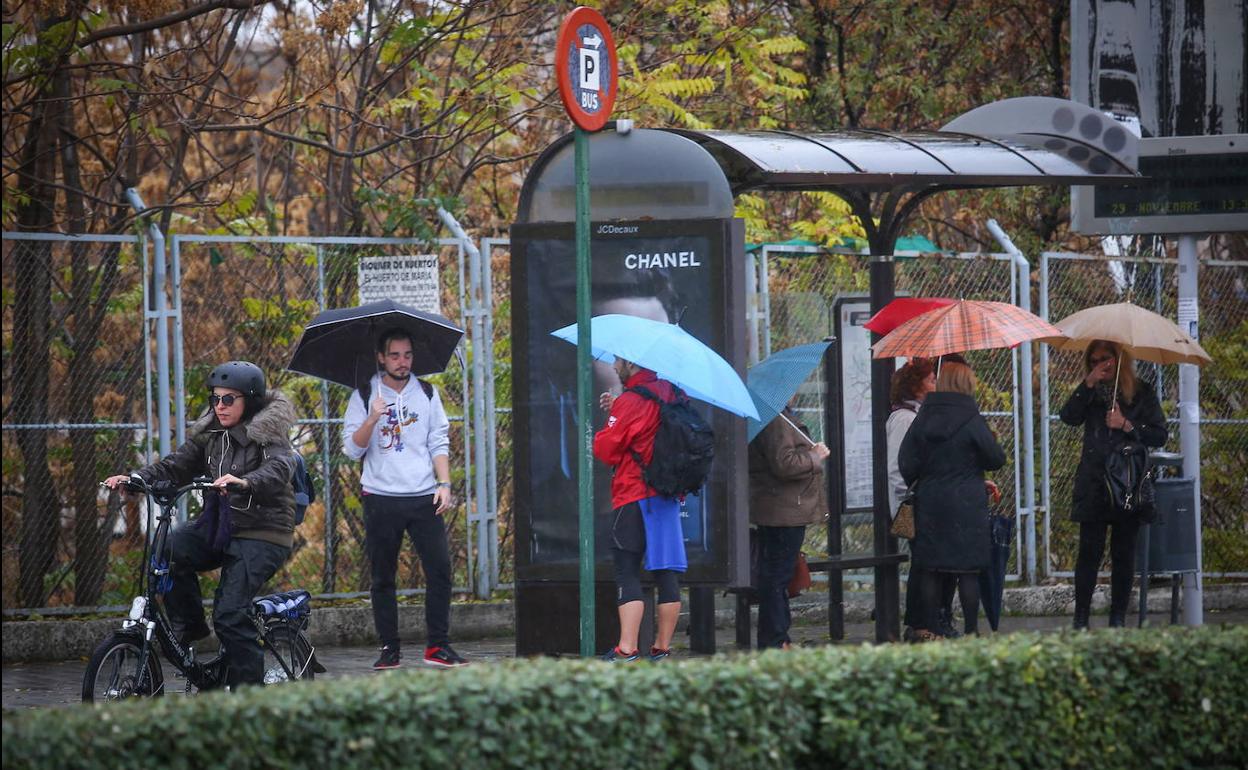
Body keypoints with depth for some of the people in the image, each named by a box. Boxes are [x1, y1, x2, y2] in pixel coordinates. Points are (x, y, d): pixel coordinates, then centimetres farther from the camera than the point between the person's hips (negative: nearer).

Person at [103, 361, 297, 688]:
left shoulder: (268, 434, -9)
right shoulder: (210, 435, 11)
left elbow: (279, 468, -29)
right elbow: (176, 465, 3)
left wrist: (244, 483, -50)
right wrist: (134, 479, -15)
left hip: (261, 534, -6)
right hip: (218, 526, 6)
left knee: (231, 614, -19)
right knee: (169, 551, -23)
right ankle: (189, 624, -5)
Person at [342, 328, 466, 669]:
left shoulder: (427, 394, 11)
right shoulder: (364, 397, 4)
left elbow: (439, 443, 11)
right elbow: (352, 449, -2)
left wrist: (444, 483, -1)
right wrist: (373, 419, -18)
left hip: (423, 498, 1)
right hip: (381, 497, -1)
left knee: (440, 570, -7)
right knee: (383, 578, 1)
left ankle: (438, 646, -1)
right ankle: (389, 649, 6)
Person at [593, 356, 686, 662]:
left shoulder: (629, 402, -13)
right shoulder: (669, 393, 9)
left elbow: (606, 449, -11)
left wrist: (597, 435, 9)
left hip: (633, 497, -7)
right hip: (667, 497, 7)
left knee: (627, 573, -8)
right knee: (667, 573, 8)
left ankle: (626, 651, -16)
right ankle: (662, 648, 12)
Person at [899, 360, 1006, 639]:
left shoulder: (923, 418, 2)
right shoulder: (971, 420, -10)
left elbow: (906, 464, 1)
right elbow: (996, 459, -5)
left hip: (929, 503, 4)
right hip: (966, 505, -4)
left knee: (930, 567, 8)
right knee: (968, 570, 0)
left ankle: (929, 627, 7)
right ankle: (971, 629, 0)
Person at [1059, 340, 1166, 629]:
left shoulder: (1141, 393, 6)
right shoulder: (1092, 393, 12)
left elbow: (1159, 436, 1)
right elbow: (1069, 417, -6)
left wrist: (1127, 426, -11)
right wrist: (1088, 384, -13)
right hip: (1093, 484, 1)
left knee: (1123, 553, 2)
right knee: (1089, 551, -4)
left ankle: (1118, 617, 9)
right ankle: (1081, 619, -2)